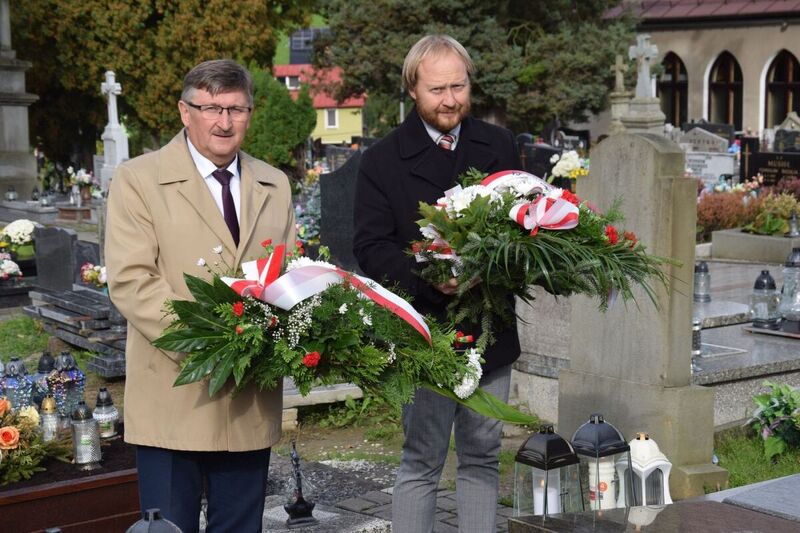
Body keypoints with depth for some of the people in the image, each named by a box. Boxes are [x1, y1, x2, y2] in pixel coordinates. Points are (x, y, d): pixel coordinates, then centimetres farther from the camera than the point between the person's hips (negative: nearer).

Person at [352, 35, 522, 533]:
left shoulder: (499, 146, 8)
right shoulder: (383, 160, -2)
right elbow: (370, 247, -8)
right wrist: (430, 278, -24)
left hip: (491, 328, 4)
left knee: (482, 458, 12)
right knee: (422, 461, 3)